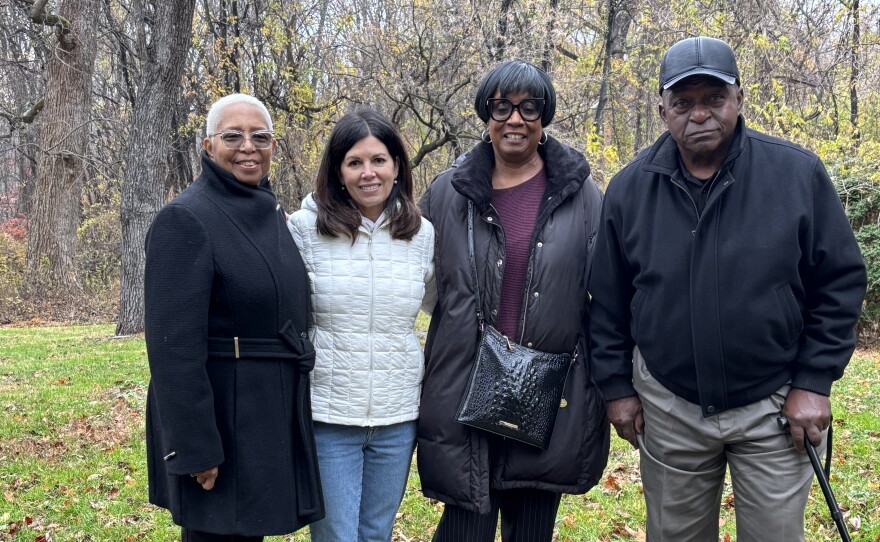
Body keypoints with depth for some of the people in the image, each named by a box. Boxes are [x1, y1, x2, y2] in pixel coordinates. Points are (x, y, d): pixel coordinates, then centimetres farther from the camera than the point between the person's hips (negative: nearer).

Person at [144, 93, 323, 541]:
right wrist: (194, 447, -21)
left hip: (275, 411, 8)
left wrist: (296, 403, 17)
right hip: (220, 411, -8)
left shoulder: (271, 214, 10)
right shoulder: (185, 220, -14)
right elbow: (175, 344, -20)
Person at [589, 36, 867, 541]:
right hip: (668, 406, 2)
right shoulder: (630, 188, -1)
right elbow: (608, 301, 6)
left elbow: (841, 281, -3)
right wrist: (617, 387, 5)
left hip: (774, 405, -1)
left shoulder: (799, 173, -8)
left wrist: (814, 382, -6)